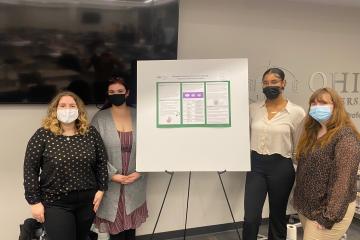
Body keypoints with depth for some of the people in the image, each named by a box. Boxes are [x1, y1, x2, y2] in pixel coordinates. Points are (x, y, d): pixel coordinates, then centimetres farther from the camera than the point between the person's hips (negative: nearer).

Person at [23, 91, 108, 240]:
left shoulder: (90, 133, -1)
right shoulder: (43, 135, -9)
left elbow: (102, 162, 5)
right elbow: (30, 169, -7)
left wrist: (101, 189, 1)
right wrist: (34, 201, -8)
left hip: (87, 200, 3)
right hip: (55, 203, -3)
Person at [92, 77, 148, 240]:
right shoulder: (100, 118, -2)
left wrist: (139, 171, -9)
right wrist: (112, 174, -13)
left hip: (135, 183, 2)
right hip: (110, 183, -1)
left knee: (131, 226, 11)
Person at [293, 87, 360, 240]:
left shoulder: (345, 137, -16)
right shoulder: (311, 132, 9)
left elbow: (342, 181, -21)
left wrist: (329, 217, -20)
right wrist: (298, 200, 11)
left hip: (327, 210, -7)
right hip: (305, 207, 7)